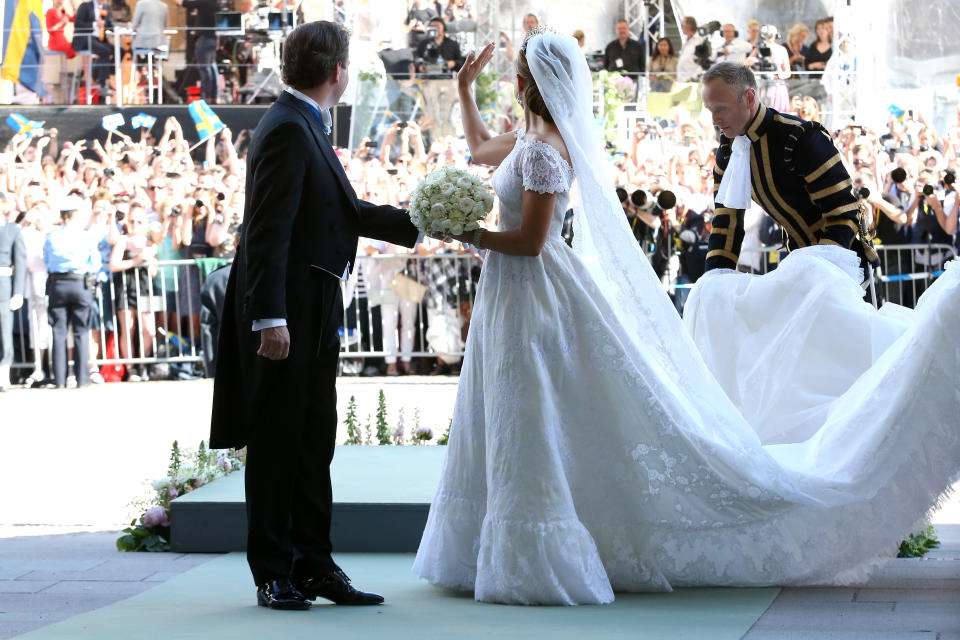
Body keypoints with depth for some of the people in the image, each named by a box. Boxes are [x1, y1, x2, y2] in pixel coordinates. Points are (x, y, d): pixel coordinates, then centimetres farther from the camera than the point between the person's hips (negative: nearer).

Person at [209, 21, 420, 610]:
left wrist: (416, 223, 22)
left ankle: (313, 564, 21)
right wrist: (270, 318, -25)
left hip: (314, 317, 10)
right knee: (277, 444, 0)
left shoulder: (307, 127, 14)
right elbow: (270, 231, -22)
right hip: (285, 317, -10)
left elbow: (345, 211, 20)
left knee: (315, 442, 13)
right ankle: (274, 573, 8)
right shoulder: (289, 130, -17)